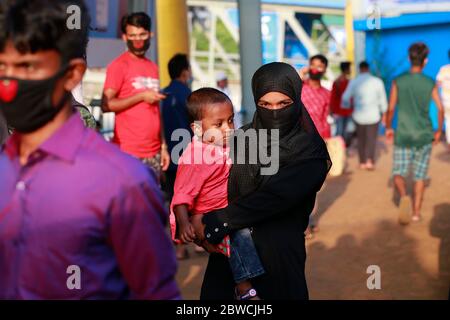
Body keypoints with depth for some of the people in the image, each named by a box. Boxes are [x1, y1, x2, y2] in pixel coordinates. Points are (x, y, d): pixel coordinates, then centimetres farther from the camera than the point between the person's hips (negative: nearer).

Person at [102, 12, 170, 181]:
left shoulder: (153, 67, 14)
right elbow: (106, 105, -13)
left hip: (154, 152, 6)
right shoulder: (119, 65, -5)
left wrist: (163, 145, 14)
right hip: (129, 152, -6)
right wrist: (141, 96, -13)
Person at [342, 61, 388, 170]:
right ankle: (370, 160, -15)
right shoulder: (378, 81, -5)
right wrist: (384, 113, 14)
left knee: (361, 139, 17)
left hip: (359, 115, 1)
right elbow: (383, 99, 1)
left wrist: (347, 106, 18)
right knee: (371, 139, 5)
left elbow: (345, 98, -5)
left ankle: (362, 162, 21)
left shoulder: (353, 82, -5)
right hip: (373, 115, -1)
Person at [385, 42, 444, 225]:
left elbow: (391, 109, -4)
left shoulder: (398, 81, -5)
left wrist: (388, 128, 12)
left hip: (403, 136, -1)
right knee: (420, 176, 13)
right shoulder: (430, 83, -3)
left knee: (398, 174, 5)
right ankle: (416, 212, 14)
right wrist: (439, 131, 11)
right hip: (424, 136, 1)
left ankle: (404, 197, -24)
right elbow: (440, 109, -3)